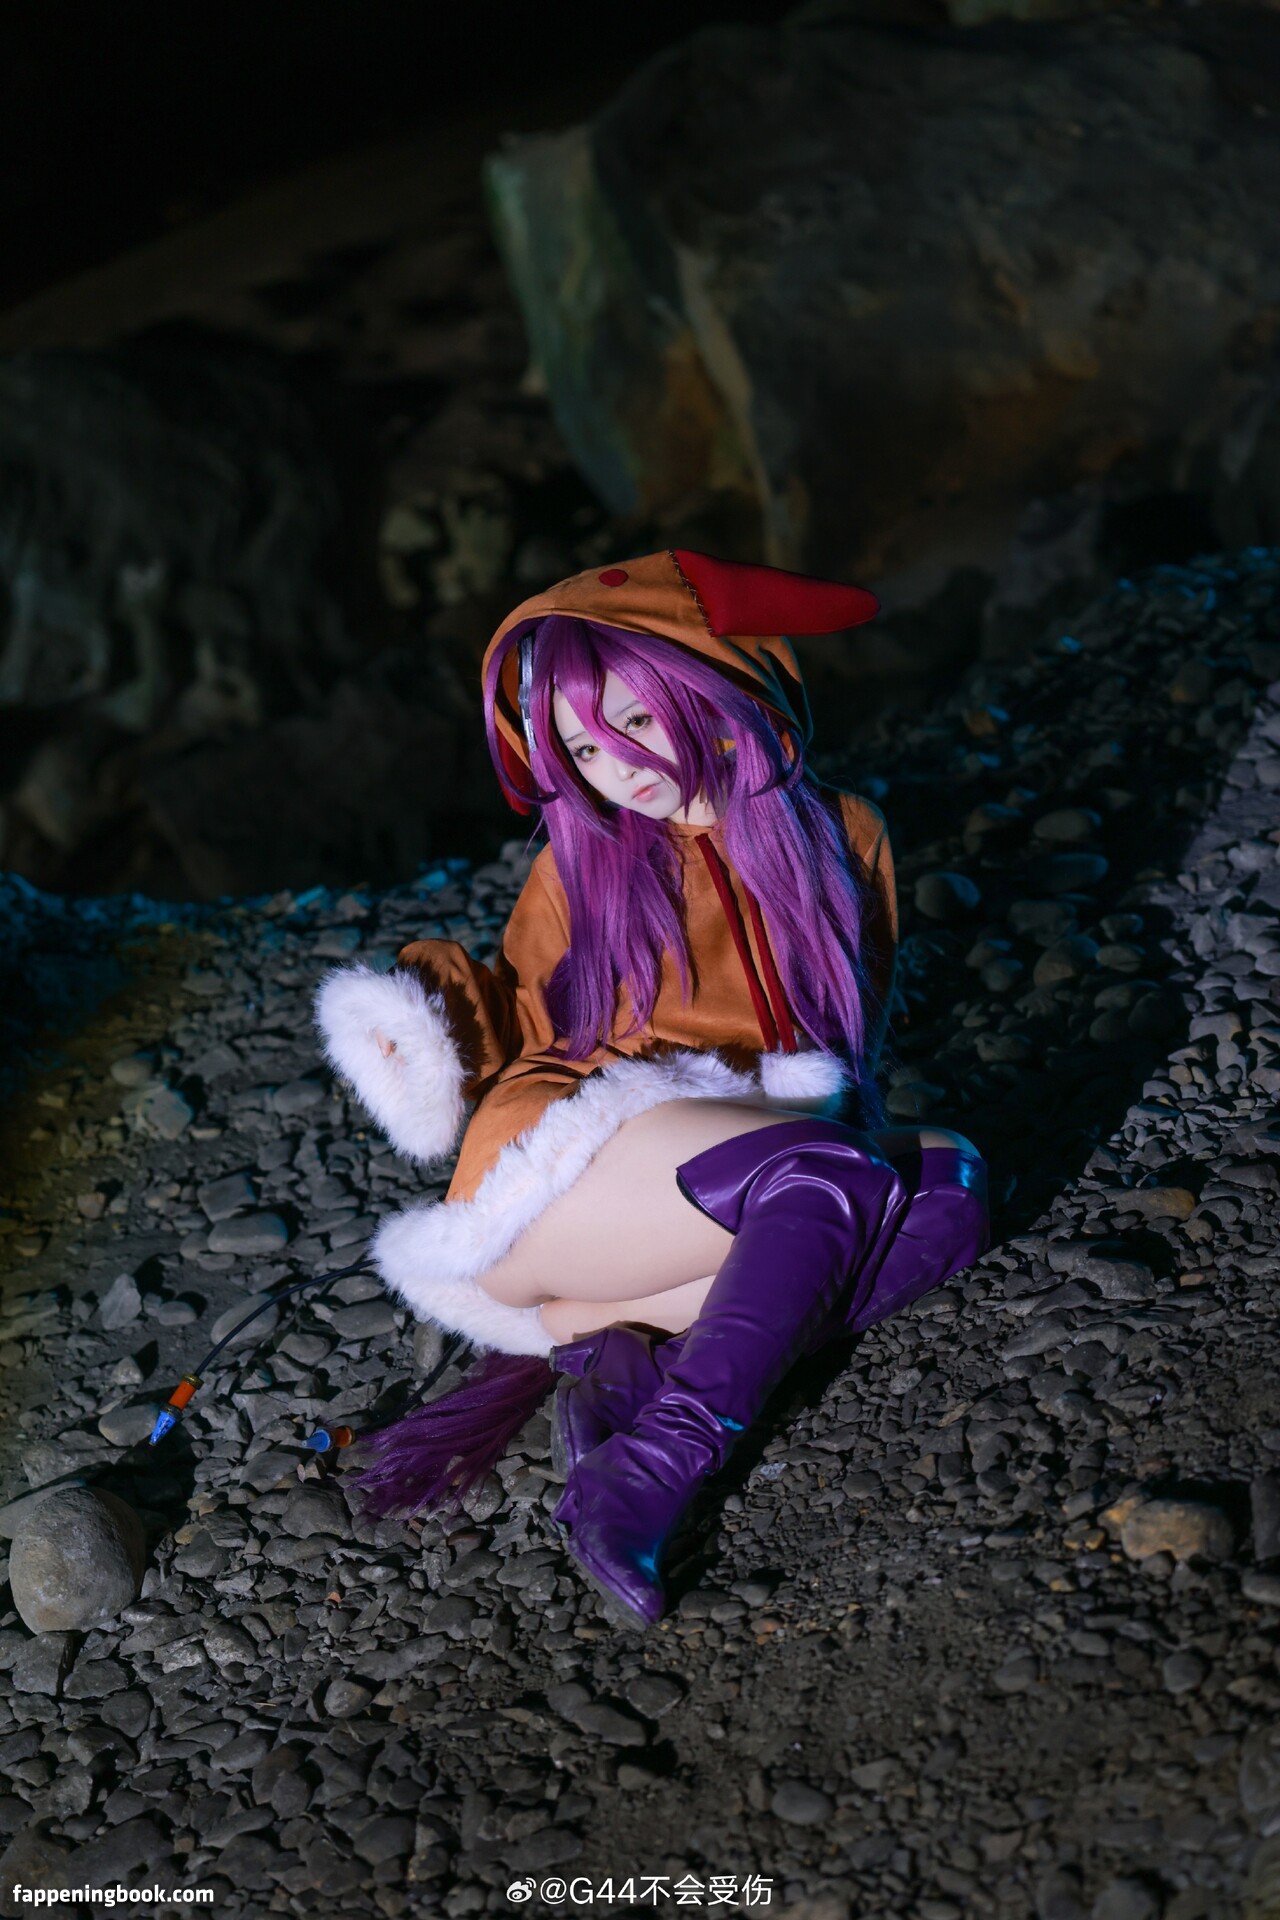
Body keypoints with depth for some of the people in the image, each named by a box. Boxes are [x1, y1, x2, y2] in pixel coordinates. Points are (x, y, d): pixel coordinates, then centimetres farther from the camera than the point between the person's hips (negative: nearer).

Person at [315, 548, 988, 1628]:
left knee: (950, 1183, -25)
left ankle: (609, 1342, -25)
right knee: (825, 1183, -30)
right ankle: (655, 1466, -33)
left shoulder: (839, 837, 12)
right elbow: (525, 1034, 14)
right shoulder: (584, 866, 12)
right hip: (567, 1166, -3)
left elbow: (855, 1036, 19)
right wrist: (440, 1021, -7)